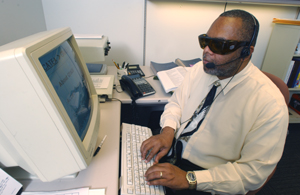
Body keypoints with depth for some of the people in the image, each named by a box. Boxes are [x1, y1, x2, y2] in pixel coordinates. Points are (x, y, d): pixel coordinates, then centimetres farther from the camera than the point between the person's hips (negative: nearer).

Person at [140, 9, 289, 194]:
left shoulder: (270, 104, -20)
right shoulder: (199, 69, -5)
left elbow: (254, 171, -18)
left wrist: (189, 179, -25)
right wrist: (168, 131, -16)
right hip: (169, 148, 5)